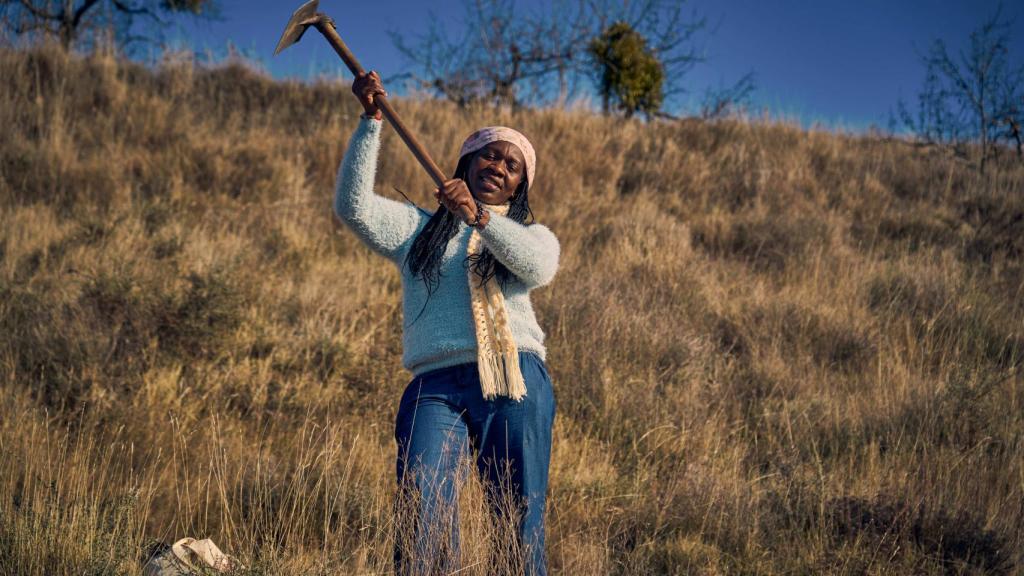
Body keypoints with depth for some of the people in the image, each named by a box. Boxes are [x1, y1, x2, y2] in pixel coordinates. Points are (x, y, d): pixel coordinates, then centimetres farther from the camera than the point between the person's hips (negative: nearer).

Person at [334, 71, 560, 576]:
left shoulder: (530, 234, 23)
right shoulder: (418, 228, 24)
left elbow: (537, 269, -2)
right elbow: (353, 206, 6)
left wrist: (479, 217, -16)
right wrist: (370, 122, -1)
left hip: (515, 385, 1)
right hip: (435, 386, 0)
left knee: (520, 523, -4)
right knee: (423, 515, -20)